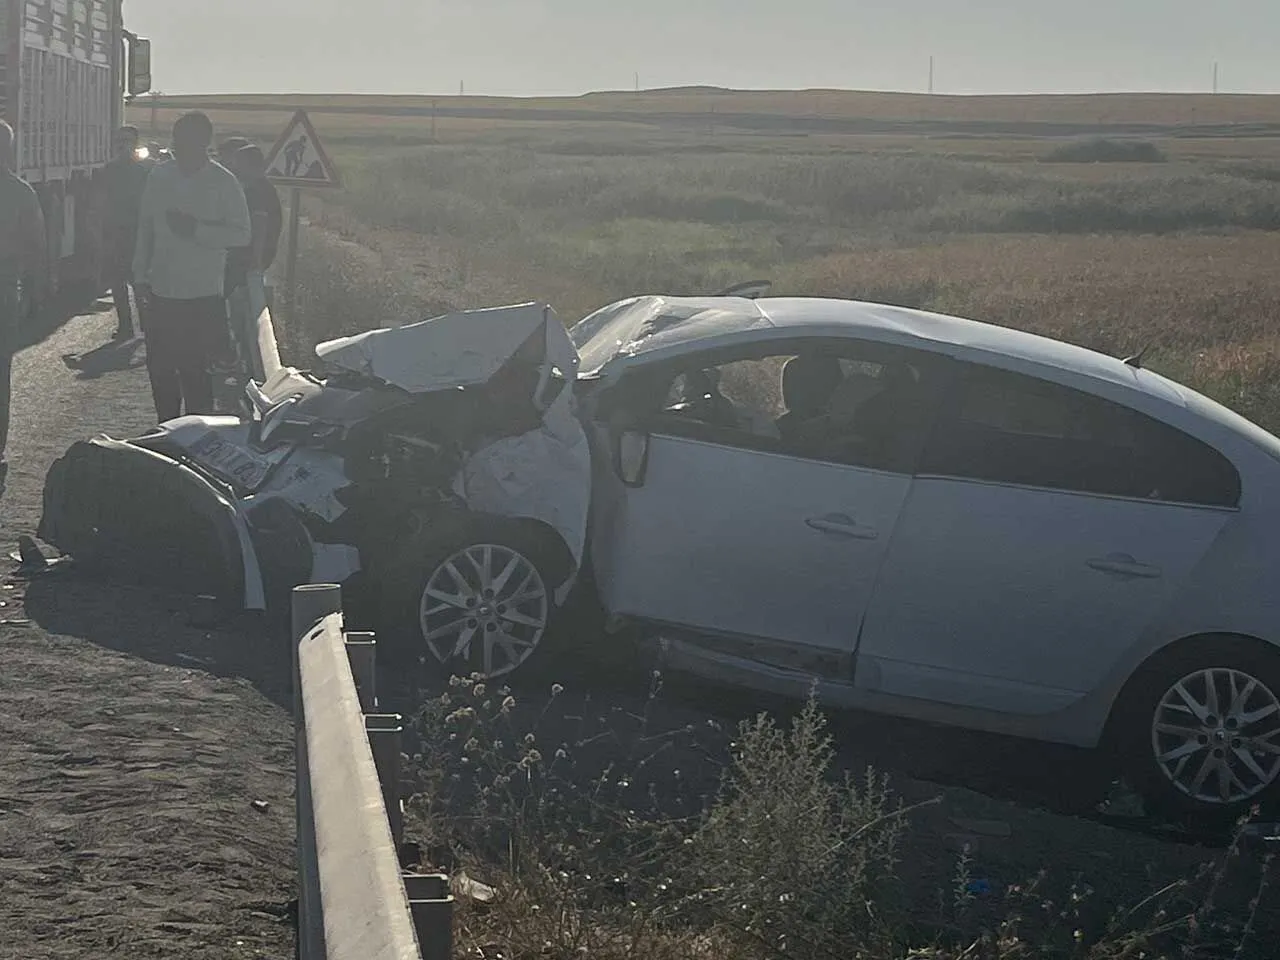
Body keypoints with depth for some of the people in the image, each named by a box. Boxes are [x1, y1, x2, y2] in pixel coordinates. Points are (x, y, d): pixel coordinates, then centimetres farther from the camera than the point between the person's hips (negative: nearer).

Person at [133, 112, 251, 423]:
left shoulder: (223, 183, -6)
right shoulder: (160, 176, 5)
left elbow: (241, 234, -7)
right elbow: (146, 228, 12)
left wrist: (196, 229, -18)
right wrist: (141, 275, 8)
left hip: (202, 295, -4)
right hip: (161, 291, 4)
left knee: (194, 371, -3)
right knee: (159, 368, 10)